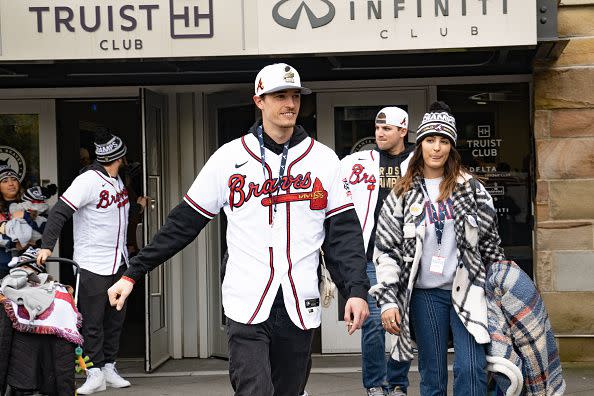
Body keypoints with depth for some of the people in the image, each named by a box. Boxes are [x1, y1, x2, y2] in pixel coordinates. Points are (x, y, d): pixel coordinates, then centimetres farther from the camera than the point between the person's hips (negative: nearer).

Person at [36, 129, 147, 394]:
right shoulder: (88, 180, -15)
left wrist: (137, 205, 19)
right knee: (92, 321, -3)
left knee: (115, 318, 12)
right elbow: (60, 212, -20)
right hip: (93, 265, -8)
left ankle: (109, 368, 23)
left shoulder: (117, 181, 11)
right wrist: (47, 246, -28)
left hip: (118, 262, 8)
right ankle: (96, 374, 5)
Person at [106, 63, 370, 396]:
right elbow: (184, 223, 4)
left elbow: (344, 231, 5)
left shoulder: (324, 159, 5)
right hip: (246, 306, -2)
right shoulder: (230, 158, 2)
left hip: (301, 308, 2)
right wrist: (133, 274, 3)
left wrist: (357, 290, -7)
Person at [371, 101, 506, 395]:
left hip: (467, 291, 0)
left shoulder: (470, 189, 6)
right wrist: (388, 300, -6)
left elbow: (490, 241, 10)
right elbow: (385, 250, 2)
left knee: (471, 369, -10)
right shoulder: (403, 194, 4)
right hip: (425, 295, 0)